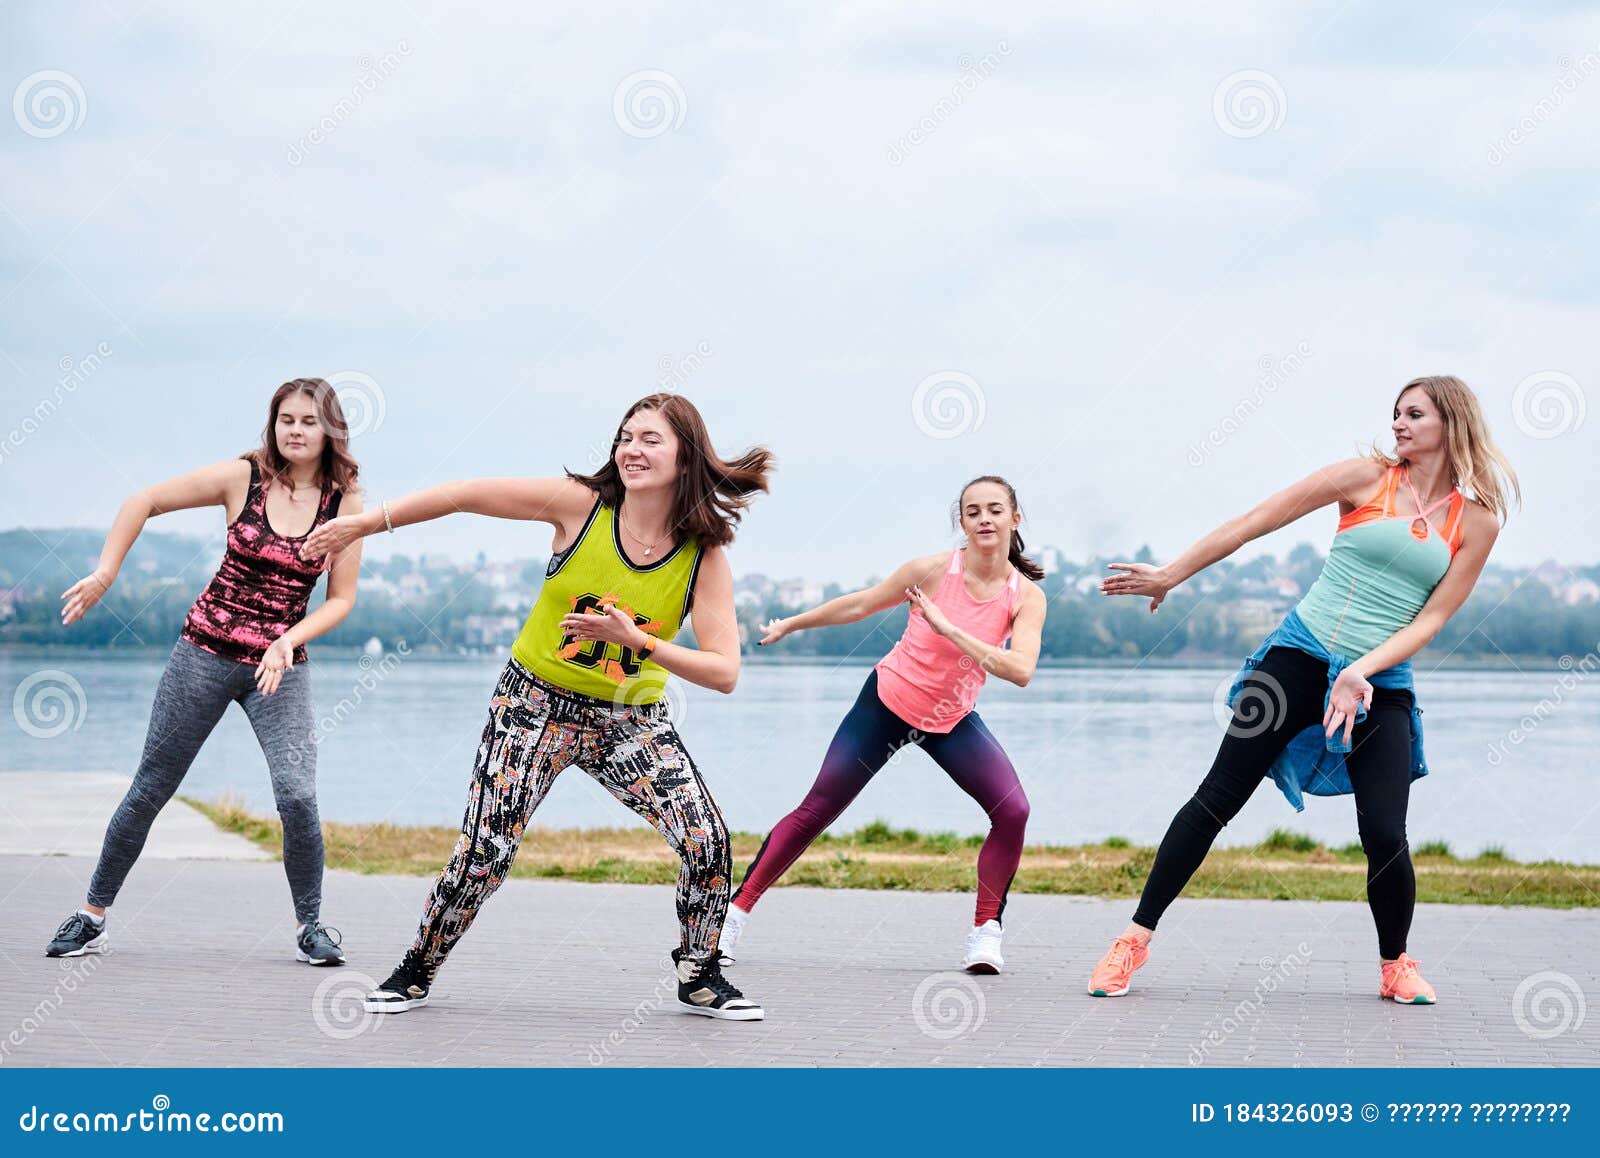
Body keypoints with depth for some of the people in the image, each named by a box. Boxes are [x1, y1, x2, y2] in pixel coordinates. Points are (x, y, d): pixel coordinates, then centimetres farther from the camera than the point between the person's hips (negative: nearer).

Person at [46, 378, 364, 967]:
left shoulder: (344, 503, -4)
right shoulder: (242, 477, -6)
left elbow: (340, 599, 0)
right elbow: (142, 503, 0)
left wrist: (289, 640, -15)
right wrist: (104, 574, -5)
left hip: (280, 665, 0)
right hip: (207, 651, 0)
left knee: (297, 796, -16)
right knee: (150, 788, 5)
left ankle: (309, 925, 5)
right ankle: (92, 916, 19)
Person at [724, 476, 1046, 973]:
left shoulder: (1026, 596, -14)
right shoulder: (933, 570, -18)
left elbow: (1021, 671, -29)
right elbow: (859, 604, -2)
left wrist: (948, 629, -35)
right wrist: (790, 624, 9)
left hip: (952, 720, 2)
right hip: (887, 703, -2)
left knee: (1012, 811, -16)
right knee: (815, 811, -3)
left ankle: (985, 933, -3)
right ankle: (735, 914, 7)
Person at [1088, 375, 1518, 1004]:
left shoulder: (1477, 521, 5)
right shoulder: (1369, 477, 2)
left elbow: (1431, 618, 1)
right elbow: (1255, 522, 5)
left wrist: (1363, 672, -14)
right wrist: (1170, 575, 6)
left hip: (1383, 682, 1)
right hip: (1301, 654, 0)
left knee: (1385, 835, -10)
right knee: (1218, 797, -5)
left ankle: (1395, 965, 16)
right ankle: (1136, 939, 2)